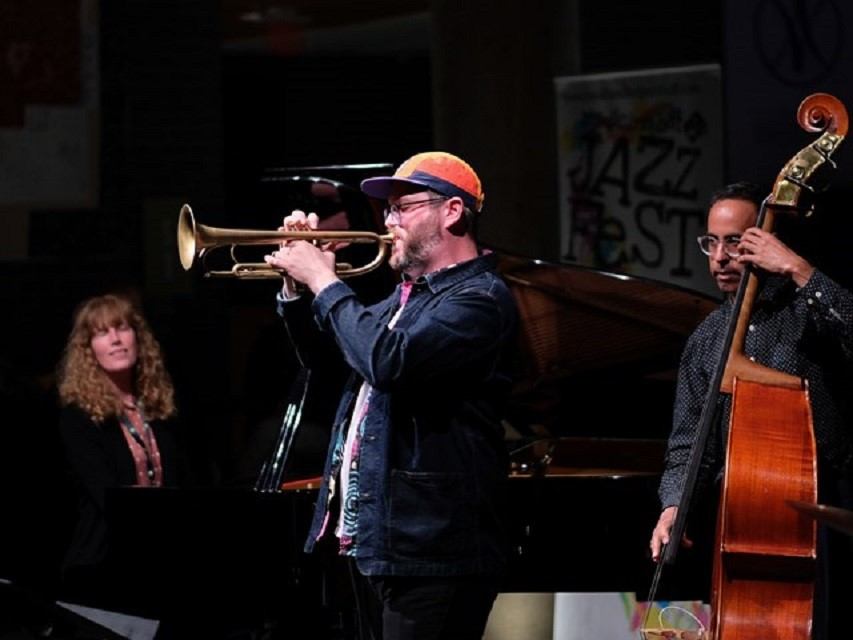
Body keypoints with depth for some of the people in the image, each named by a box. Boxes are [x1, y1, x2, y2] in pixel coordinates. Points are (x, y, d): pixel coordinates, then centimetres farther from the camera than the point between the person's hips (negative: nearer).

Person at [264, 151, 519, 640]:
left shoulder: (480, 297, -12)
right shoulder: (408, 295, 18)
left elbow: (389, 361, -28)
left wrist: (325, 282, -15)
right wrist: (296, 285, 12)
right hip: (378, 540, 10)